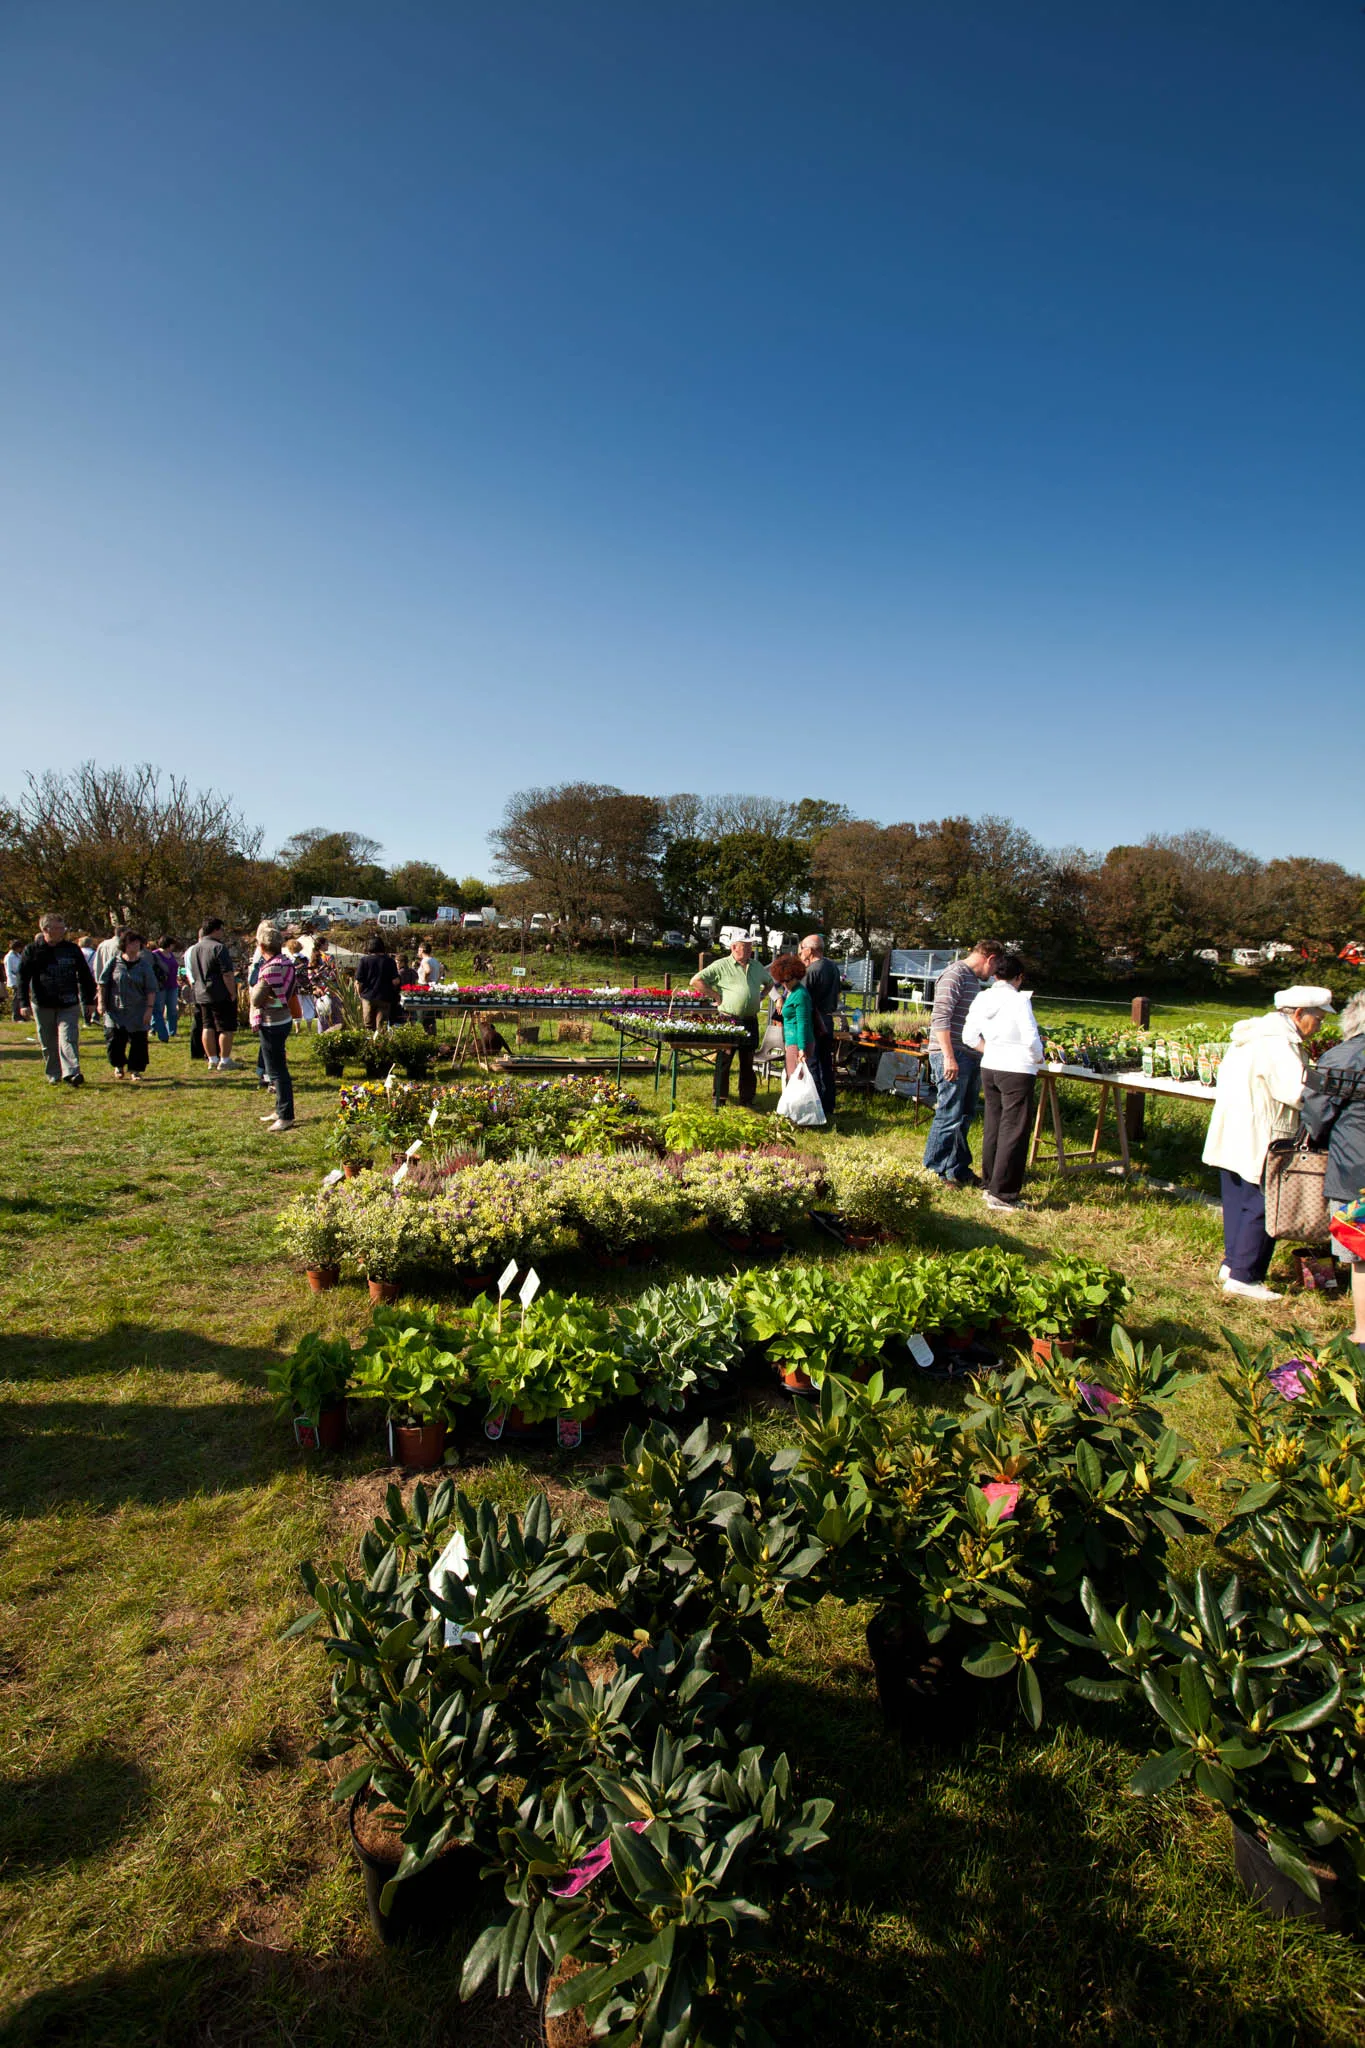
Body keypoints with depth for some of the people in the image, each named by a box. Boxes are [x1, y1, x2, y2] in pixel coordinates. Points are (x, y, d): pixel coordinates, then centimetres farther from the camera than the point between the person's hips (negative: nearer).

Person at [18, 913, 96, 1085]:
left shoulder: (72, 949, 4)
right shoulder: (32, 950, 1)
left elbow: (85, 976, 10)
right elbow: (23, 978, 1)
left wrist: (89, 1000, 8)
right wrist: (24, 1003, -6)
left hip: (69, 1004, -1)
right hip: (42, 1005, 1)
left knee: (68, 1038, -12)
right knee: (48, 1043, 9)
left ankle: (71, 1073, -20)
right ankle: (54, 1075, 19)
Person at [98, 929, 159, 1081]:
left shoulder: (144, 965, 3)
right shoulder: (114, 962, 3)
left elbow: (151, 989, 2)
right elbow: (102, 983, 8)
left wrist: (149, 1008, -6)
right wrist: (101, 1002, 1)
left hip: (138, 1012, 0)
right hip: (115, 1010, 0)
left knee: (138, 1041, 0)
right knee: (114, 1040, -2)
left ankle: (135, 1070, 13)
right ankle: (118, 1066, 22)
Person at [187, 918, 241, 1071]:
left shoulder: (193, 950, 12)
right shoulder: (218, 947, -15)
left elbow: (192, 975, 19)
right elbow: (227, 974, -19)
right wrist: (233, 994, -13)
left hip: (201, 995, 8)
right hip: (221, 995, -8)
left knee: (207, 1027, 11)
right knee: (226, 1028, -1)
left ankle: (212, 1059, 16)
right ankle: (225, 1060, 1)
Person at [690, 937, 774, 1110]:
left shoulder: (757, 966, 13)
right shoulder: (721, 965, -5)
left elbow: (769, 982, 31)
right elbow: (696, 981, -9)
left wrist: (760, 997, 13)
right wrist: (716, 996, -10)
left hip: (750, 1021, 5)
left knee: (748, 1061, 10)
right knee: (724, 1060, 1)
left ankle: (747, 1100, 18)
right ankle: (718, 1099, 9)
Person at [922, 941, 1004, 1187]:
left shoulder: (974, 980, 18)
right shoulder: (954, 975, -12)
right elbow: (941, 1018, -20)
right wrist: (949, 1057, -24)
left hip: (971, 1057, 10)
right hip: (952, 1056, -10)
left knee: (964, 1116, 15)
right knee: (950, 1117, -5)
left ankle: (958, 1169, 24)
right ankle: (941, 1171, 5)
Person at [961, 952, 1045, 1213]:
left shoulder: (982, 999, 4)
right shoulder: (1019, 1000, -14)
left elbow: (969, 1037, 8)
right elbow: (1031, 1039, -15)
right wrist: (1038, 1059, 3)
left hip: (989, 1068, 7)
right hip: (1017, 1071, -6)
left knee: (993, 1127, 17)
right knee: (1014, 1132, 0)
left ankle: (989, 1185, 25)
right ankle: (1001, 1194, 1)